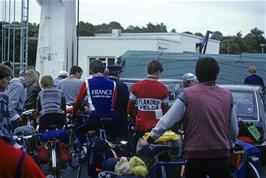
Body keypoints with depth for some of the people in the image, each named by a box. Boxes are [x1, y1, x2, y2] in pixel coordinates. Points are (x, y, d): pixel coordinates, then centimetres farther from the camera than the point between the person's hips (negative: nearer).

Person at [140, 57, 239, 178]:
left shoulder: (188, 95, -6)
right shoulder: (227, 96, 2)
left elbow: (167, 120, -6)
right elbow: (234, 130, 7)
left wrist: (150, 139, 5)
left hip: (196, 156, -2)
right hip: (221, 156, 2)